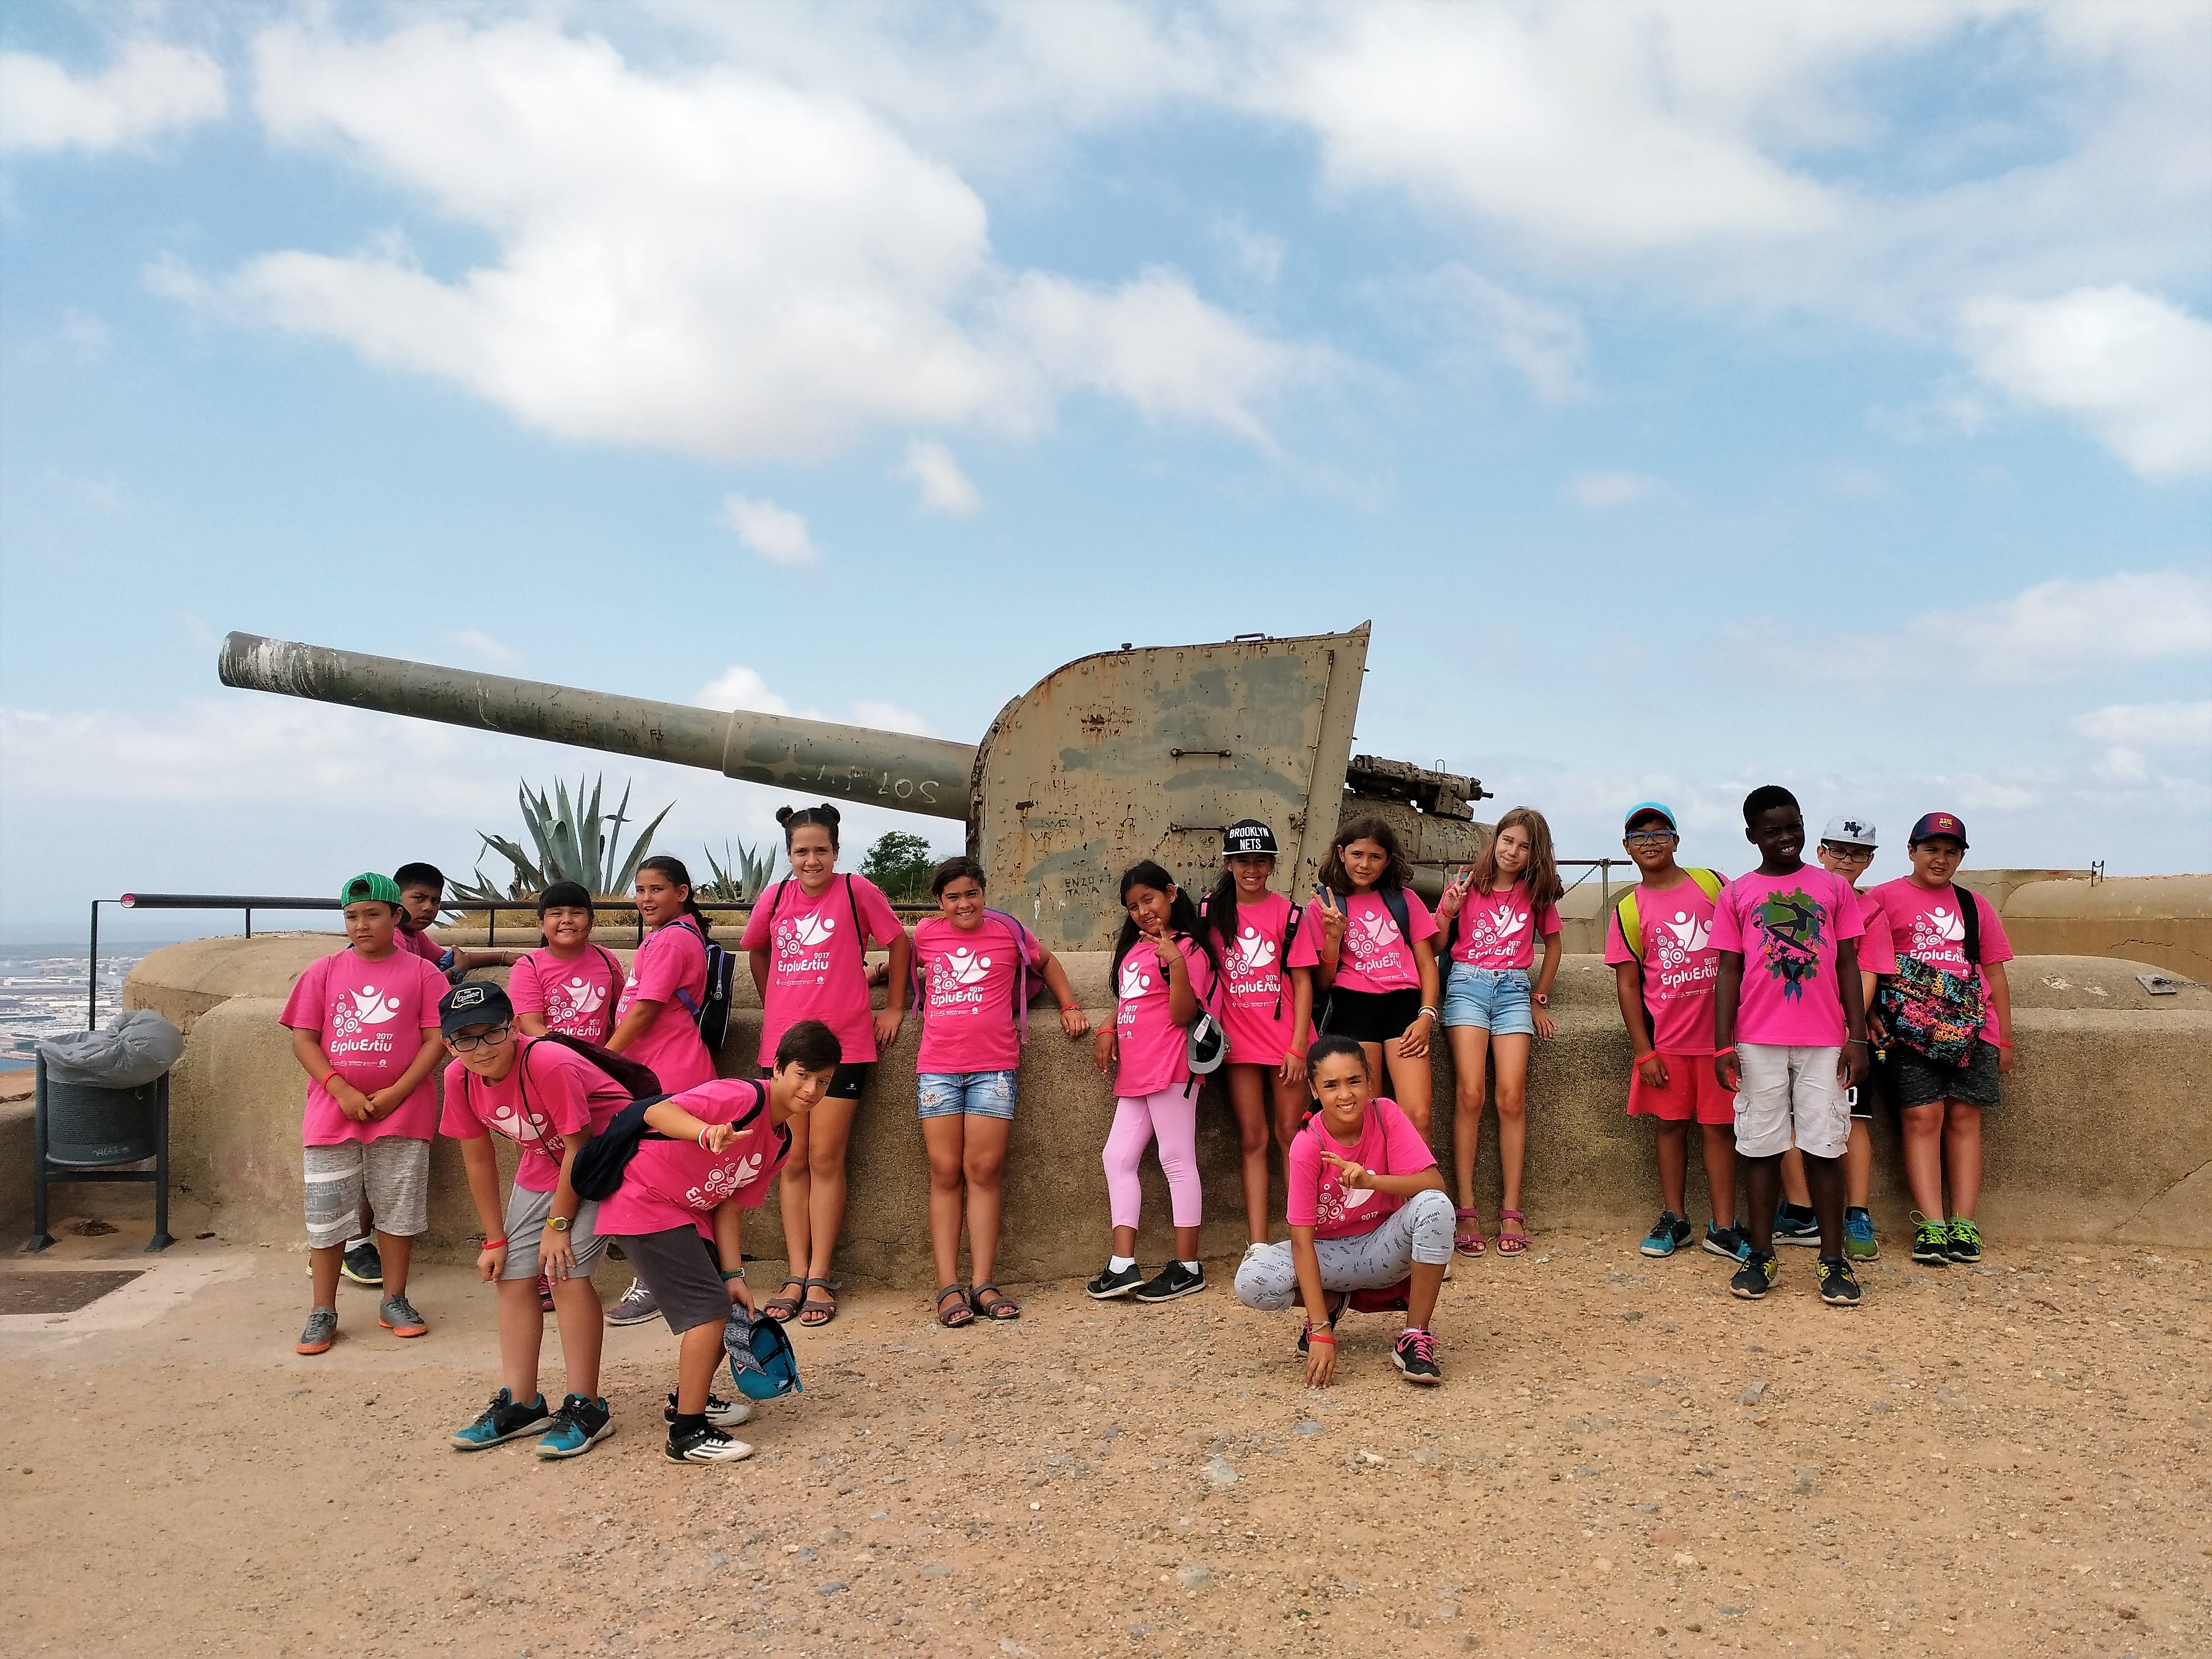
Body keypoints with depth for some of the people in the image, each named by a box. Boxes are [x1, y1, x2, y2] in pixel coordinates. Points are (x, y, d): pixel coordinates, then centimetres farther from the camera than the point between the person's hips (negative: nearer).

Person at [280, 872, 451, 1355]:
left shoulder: (421, 973, 1)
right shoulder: (324, 972, 5)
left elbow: (437, 1038, -3)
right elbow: (302, 1040, 1)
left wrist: (396, 1093, -13)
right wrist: (343, 1092, -11)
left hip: (402, 1112, -1)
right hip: (332, 1112, 1)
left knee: (399, 1209, 7)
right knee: (326, 1214, 5)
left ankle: (395, 1302, 21)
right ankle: (323, 1312, 16)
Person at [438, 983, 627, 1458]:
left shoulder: (551, 1065, -33)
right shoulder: (460, 1079, -13)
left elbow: (579, 1149, -24)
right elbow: (478, 1160, -2)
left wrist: (558, 1223, -16)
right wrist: (495, 1240, 1)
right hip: (544, 1161, 7)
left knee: (566, 1270, -17)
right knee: (513, 1275, 4)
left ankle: (585, 1408, -6)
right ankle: (520, 1405, 17)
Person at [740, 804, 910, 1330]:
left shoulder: (856, 891, -6)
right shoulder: (776, 898, 5)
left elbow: (900, 943, 4)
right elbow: (757, 951, 22)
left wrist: (894, 1008, 5)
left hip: (843, 1044, -3)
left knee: (826, 1159, 0)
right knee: (793, 1160, 7)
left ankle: (819, 1277, 7)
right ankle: (795, 1274, 13)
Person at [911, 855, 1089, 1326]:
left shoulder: (1010, 932, 8)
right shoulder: (924, 934, 10)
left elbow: (1047, 963, 25)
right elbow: (905, 969, 32)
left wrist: (1070, 1006, 18)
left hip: (993, 1066, -1)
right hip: (937, 1069, 1)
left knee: (984, 1171, -4)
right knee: (945, 1173, -2)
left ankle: (984, 1285, -2)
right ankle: (949, 1288, -2)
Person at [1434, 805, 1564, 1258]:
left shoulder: (1536, 893, 10)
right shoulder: (1468, 883, 4)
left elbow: (1553, 943, 25)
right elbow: (1434, 946, 4)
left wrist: (1540, 998, 19)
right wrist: (1449, 910, -13)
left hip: (1514, 989, 2)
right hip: (1467, 984, -2)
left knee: (1512, 1098, -9)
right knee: (1470, 1094, -14)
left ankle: (1511, 1211, -3)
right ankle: (1466, 1211, -11)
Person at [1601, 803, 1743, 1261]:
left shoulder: (1711, 883, 3)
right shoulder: (1628, 911, 2)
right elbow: (1628, 983, 2)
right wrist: (1643, 1051, -3)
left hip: (1719, 1029, 0)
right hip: (1666, 1038, 1)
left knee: (1718, 1125, 3)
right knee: (1670, 1124, 8)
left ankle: (1723, 1227, 10)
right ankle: (1674, 1219, 20)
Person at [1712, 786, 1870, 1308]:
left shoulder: (1833, 888, 9)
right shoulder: (1736, 894, 7)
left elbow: (1848, 966, 8)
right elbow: (1729, 972, 4)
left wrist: (1858, 1037, 0)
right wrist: (1723, 1045, -3)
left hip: (1824, 1042, 0)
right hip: (1757, 1043, 0)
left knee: (1824, 1147, 2)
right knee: (1761, 1146, 4)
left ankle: (1833, 1260, 10)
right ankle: (1760, 1256, 13)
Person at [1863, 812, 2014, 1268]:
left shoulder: (1974, 905, 19)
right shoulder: (1885, 898, 7)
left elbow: (1995, 974, 19)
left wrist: (2006, 1039, 14)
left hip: (1972, 1028, 4)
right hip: (1910, 1027, -3)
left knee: (1964, 1117, -1)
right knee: (1921, 1116, -9)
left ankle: (1963, 1222, 0)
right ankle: (1931, 1224, -10)